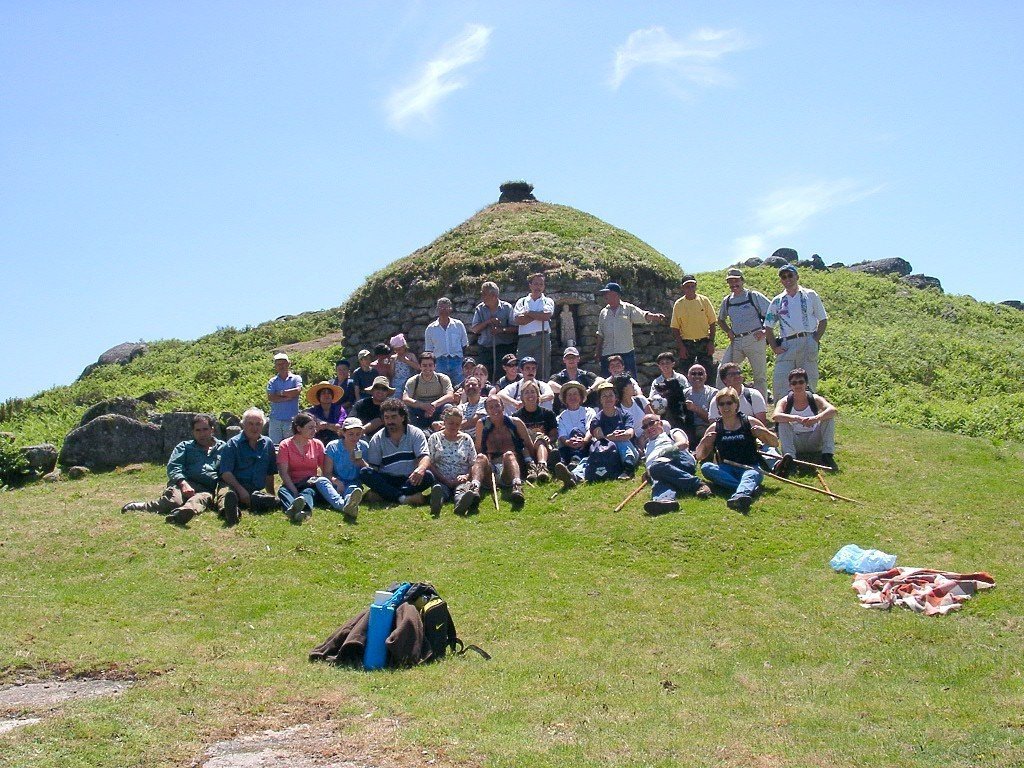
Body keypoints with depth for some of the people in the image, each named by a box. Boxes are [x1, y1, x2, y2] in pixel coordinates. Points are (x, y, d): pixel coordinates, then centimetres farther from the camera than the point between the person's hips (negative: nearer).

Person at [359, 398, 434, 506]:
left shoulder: (416, 433, 4)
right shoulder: (377, 439, 8)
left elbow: (424, 457, -9)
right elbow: (373, 466, 7)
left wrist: (421, 469, -32)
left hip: (410, 480, -1)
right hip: (386, 482, 1)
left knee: (428, 477, -31)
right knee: (364, 472, -25)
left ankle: (378, 495, -33)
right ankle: (403, 498, -38)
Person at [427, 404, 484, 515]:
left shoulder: (466, 439, 15)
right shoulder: (434, 438, 11)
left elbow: (474, 464, 13)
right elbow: (430, 463, 3)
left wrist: (467, 476, -10)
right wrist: (446, 481, -9)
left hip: (461, 480, 1)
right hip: (441, 481, 0)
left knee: (462, 489, -36)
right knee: (438, 488, -37)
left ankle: (461, 504, -71)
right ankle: (437, 502, -72)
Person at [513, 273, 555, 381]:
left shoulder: (548, 301, 15)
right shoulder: (522, 302, 16)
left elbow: (546, 315, -7)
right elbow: (517, 319, -2)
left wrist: (528, 313, 0)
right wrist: (538, 315, -2)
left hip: (542, 339, -1)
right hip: (524, 339, 1)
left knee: (542, 370, -5)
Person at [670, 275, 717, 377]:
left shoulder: (704, 300, 2)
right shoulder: (678, 304, 0)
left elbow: (712, 323, 4)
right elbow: (675, 328, 1)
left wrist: (711, 342, -4)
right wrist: (681, 346, -6)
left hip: (704, 343, 0)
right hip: (686, 344, 0)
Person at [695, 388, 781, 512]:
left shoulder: (750, 423, 10)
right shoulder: (715, 428, 12)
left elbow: (775, 443, 13)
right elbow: (699, 456, 14)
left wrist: (764, 432, -7)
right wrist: (704, 444, -8)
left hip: (749, 469, -2)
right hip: (725, 471, 2)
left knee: (751, 475, -36)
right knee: (705, 467, -28)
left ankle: (740, 495, -71)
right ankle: (749, 488, -39)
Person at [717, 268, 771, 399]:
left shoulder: (754, 296, 0)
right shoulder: (727, 301, 13)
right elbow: (721, 320, 29)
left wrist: (765, 330, -11)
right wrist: (728, 331, 11)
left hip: (755, 339, -4)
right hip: (736, 342, 4)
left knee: (760, 375, 1)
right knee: (722, 371, -6)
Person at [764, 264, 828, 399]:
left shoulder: (810, 295, 11)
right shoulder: (777, 301, 15)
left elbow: (823, 320, 12)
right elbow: (768, 327, 18)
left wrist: (815, 340, -2)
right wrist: (775, 347, 4)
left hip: (807, 344, -2)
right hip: (786, 346, 2)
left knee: (808, 383, -3)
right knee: (779, 383, -9)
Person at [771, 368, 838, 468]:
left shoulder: (815, 399, -9)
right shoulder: (785, 402, -10)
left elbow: (834, 410, -28)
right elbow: (775, 416, -31)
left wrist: (816, 418, -47)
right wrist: (796, 418, -46)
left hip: (814, 443, 1)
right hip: (795, 443, -1)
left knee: (828, 417, -19)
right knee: (783, 421, -25)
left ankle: (828, 454, -23)